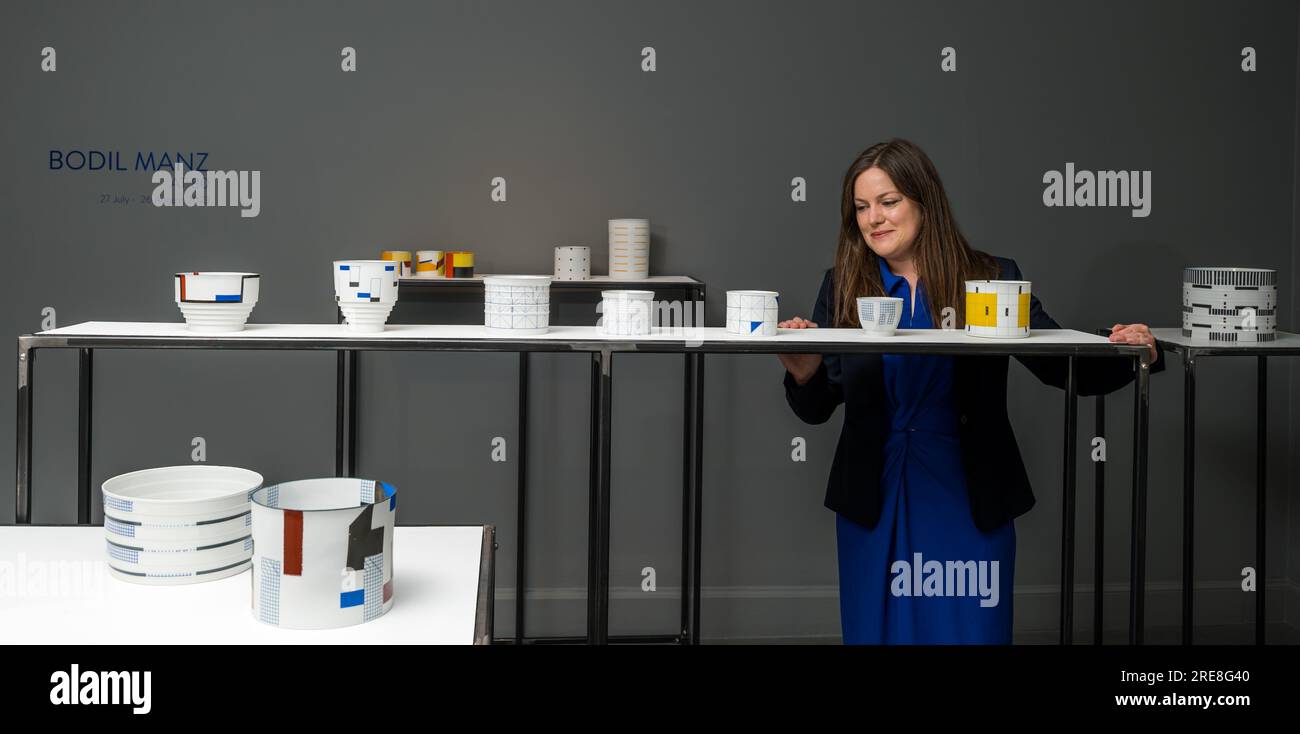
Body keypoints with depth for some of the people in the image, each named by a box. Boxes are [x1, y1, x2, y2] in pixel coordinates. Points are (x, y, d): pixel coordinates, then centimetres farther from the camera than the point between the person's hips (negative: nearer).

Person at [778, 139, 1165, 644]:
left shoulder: (992, 279, -2)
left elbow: (1064, 369, 0)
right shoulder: (843, 287, 1)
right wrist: (803, 374, -20)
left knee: (967, 630, 5)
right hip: (874, 499, 1)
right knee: (877, 629, 11)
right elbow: (817, 409, 1)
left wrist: (1132, 355, -18)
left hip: (969, 500, -1)